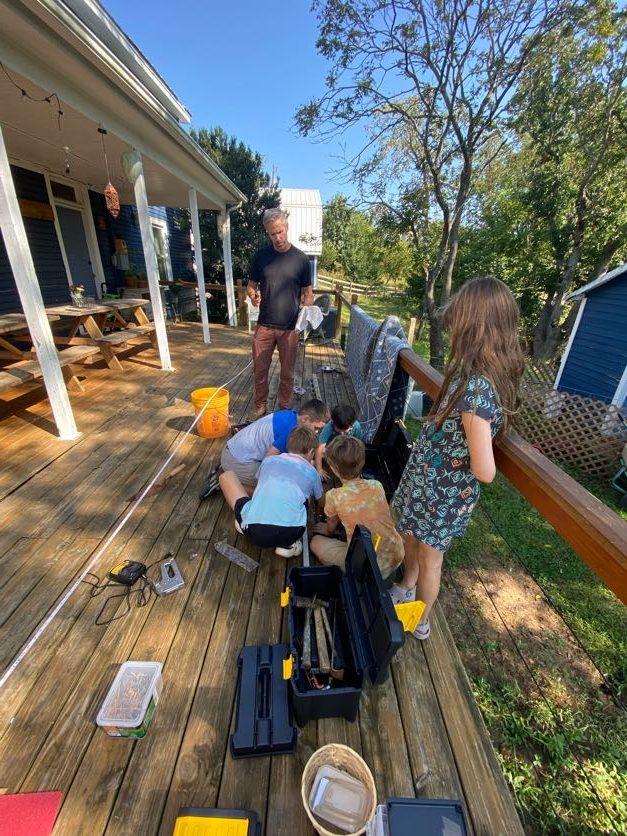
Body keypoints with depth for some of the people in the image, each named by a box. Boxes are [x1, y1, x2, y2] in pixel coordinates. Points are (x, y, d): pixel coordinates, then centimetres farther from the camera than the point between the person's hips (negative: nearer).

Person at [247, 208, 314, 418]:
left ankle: (284, 410, 26)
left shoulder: (300, 258, -1)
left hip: (290, 327, -1)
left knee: (287, 373, 8)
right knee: (260, 371, 8)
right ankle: (260, 409, 26)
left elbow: (307, 292, 2)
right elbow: (251, 285, 9)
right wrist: (253, 295, -15)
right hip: (264, 326, 1)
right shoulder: (261, 256, 3)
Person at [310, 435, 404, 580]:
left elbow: (331, 527, 7)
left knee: (316, 542, 12)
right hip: (396, 557, 5)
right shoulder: (377, 486, -3)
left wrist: (327, 531, 32)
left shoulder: (334, 496, -14)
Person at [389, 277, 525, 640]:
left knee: (429, 556, 18)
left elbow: (485, 471, -31)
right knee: (411, 537, 28)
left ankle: (420, 621, 47)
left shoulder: (476, 386, -33)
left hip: (442, 493, -7)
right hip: (429, 481, 7)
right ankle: (406, 589, 57)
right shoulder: (493, 375, -4)